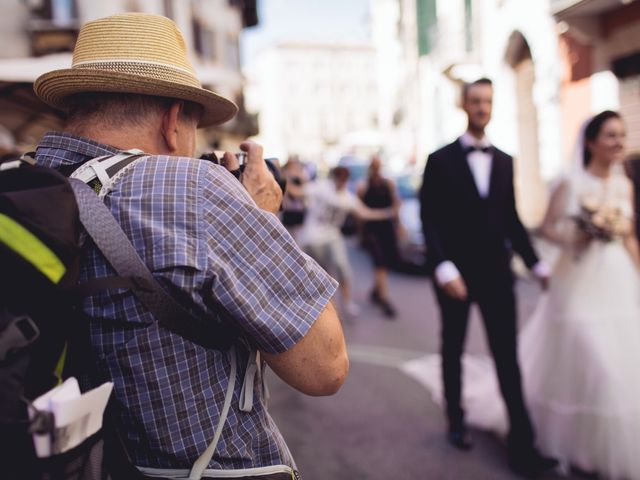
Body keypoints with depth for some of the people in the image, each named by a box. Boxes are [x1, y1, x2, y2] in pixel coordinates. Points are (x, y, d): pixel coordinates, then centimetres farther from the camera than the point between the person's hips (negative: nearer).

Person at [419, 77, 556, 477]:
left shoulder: (505, 161, 10)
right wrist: (444, 269, -18)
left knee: (508, 356, 1)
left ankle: (523, 443, 8)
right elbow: (430, 220, -8)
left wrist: (536, 263, 8)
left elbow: (511, 219, 13)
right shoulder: (441, 160, -3)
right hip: (456, 272, -2)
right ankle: (456, 422, 30)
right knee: (453, 351, 12)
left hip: (496, 272, 3)